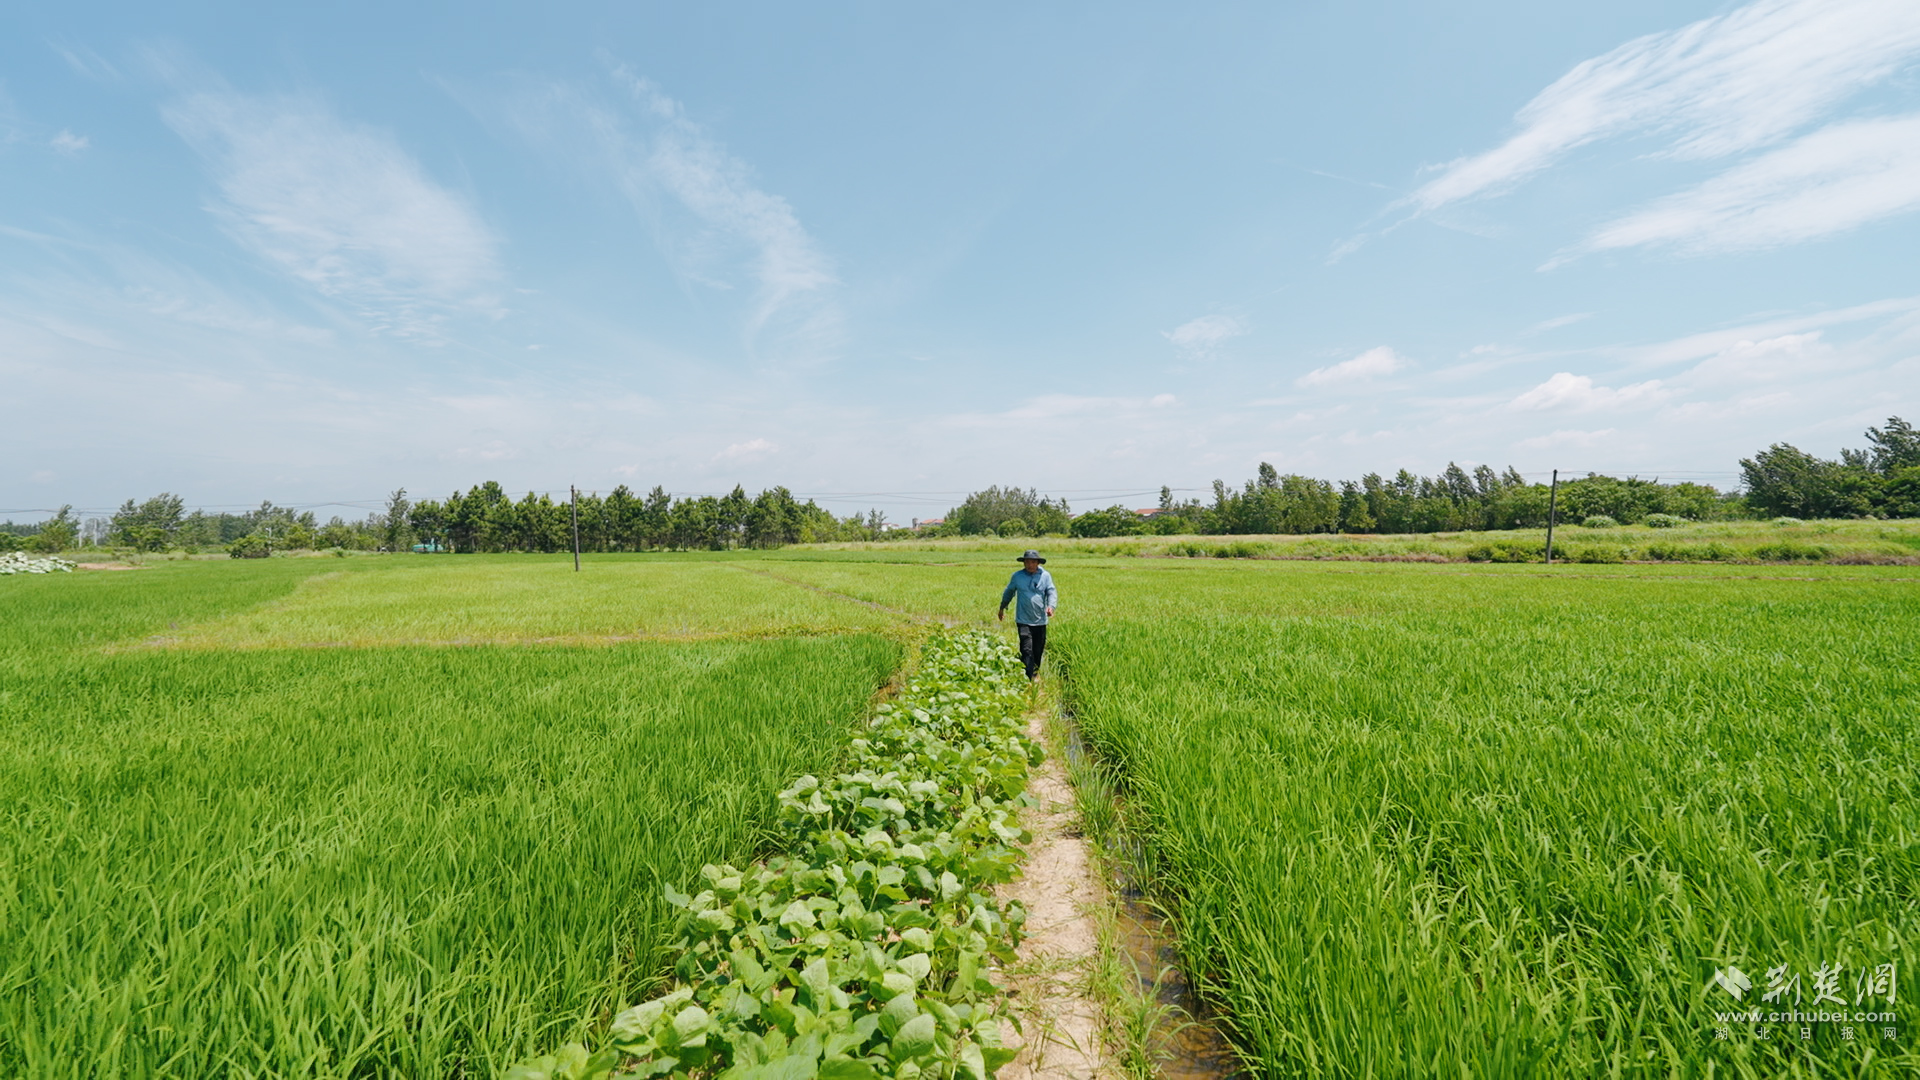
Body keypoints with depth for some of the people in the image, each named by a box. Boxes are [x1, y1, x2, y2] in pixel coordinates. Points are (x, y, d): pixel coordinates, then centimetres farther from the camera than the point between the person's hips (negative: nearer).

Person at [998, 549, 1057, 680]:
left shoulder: (1045, 576, 1)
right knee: (1027, 650, -11)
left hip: (1040, 620, 1)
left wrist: (1051, 606, -23)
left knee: (1038, 650, 12)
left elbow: (1052, 592, -3)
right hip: (1023, 619, -1)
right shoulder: (1017, 576, 2)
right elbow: (1009, 592, 17)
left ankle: (1036, 672, 34)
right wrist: (1002, 607, 26)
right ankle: (1029, 678, -9)